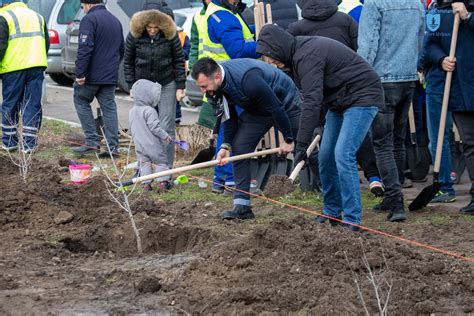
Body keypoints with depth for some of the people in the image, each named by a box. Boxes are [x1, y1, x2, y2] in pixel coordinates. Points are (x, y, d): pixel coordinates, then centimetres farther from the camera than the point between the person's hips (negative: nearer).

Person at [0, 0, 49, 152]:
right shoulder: (37, 16, 19)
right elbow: (47, 43, 21)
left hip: (14, 68, -4)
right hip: (37, 67, 5)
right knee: (33, 105, 5)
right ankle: (29, 144, 2)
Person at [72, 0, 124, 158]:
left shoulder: (89, 19, -11)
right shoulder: (115, 21, 16)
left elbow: (84, 50, -19)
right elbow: (121, 49, 25)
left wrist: (80, 73, -18)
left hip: (92, 74, -7)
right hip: (111, 76, 7)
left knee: (81, 101, 10)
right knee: (109, 108, 8)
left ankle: (92, 141, 1)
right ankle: (112, 147, 3)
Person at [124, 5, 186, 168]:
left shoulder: (170, 35, -12)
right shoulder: (134, 36, -10)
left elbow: (179, 61, -4)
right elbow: (128, 62, 1)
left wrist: (180, 87, -5)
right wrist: (132, 86, 0)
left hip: (166, 85, -1)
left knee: (167, 128, -3)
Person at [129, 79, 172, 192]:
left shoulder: (132, 111, 9)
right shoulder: (149, 111, -18)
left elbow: (131, 129, 17)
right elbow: (154, 127, -21)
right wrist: (165, 136, -11)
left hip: (139, 145, 7)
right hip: (152, 145, -6)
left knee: (144, 163, 13)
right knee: (161, 161, 4)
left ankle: (146, 183, 6)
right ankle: (163, 182, -1)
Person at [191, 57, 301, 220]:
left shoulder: (248, 79, -40)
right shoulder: (217, 86, -15)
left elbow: (276, 108, -31)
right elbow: (229, 116, -2)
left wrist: (288, 139, -21)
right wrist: (226, 145, -13)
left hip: (286, 104, -7)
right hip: (256, 111, 7)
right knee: (239, 148, -8)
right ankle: (242, 206, -6)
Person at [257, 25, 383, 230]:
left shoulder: (308, 56, -26)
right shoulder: (298, 54, 6)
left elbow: (311, 102, -30)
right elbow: (311, 96, 13)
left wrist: (301, 145, -30)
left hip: (362, 97, -10)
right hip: (338, 101, 10)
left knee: (343, 155, -18)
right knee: (326, 157, 8)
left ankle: (352, 220, -15)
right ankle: (332, 213, 19)